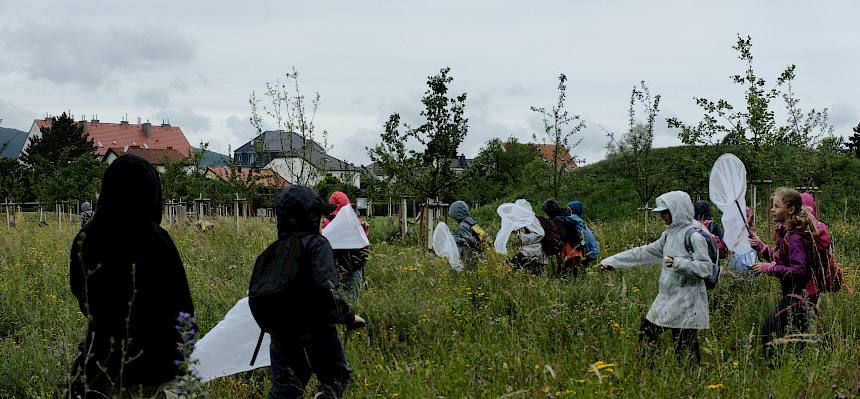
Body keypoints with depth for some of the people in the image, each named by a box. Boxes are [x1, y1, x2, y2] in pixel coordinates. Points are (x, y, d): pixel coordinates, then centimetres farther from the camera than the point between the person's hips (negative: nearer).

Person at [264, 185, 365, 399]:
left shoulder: (274, 249, 7)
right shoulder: (317, 244, -13)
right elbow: (326, 288, -24)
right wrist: (348, 317, -14)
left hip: (282, 333, 6)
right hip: (316, 331, -6)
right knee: (337, 376, 16)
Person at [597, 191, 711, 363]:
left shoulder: (694, 236, -12)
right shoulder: (669, 234, 13)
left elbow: (705, 267, -17)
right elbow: (644, 252, 16)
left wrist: (678, 263, -29)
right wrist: (611, 261, 14)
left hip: (686, 303, -8)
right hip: (666, 298, 9)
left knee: (685, 349, -3)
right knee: (646, 335, 9)